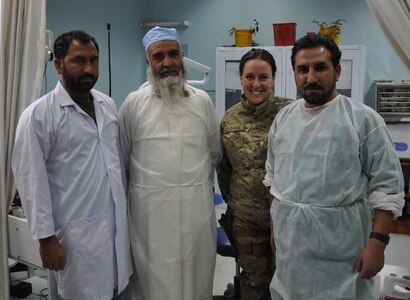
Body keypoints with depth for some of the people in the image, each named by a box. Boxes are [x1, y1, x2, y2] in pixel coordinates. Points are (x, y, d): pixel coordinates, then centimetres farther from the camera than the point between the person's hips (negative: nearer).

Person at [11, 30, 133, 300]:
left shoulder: (108, 104, 7)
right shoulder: (38, 115, -11)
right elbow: (31, 180, -11)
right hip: (78, 232, -5)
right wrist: (46, 237, -12)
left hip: (118, 225, 6)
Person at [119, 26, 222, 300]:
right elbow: (122, 158, 5)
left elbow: (215, 152, 14)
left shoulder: (202, 100, 5)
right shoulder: (134, 103, -1)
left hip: (197, 206, 2)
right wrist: (150, 183, 8)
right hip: (150, 209, -1)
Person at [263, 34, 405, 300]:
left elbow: (387, 186, -9)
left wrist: (377, 243, -15)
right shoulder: (283, 118, 6)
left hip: (340, 241, -4)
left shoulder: (364, 119, -8)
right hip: (289, 239, 5)